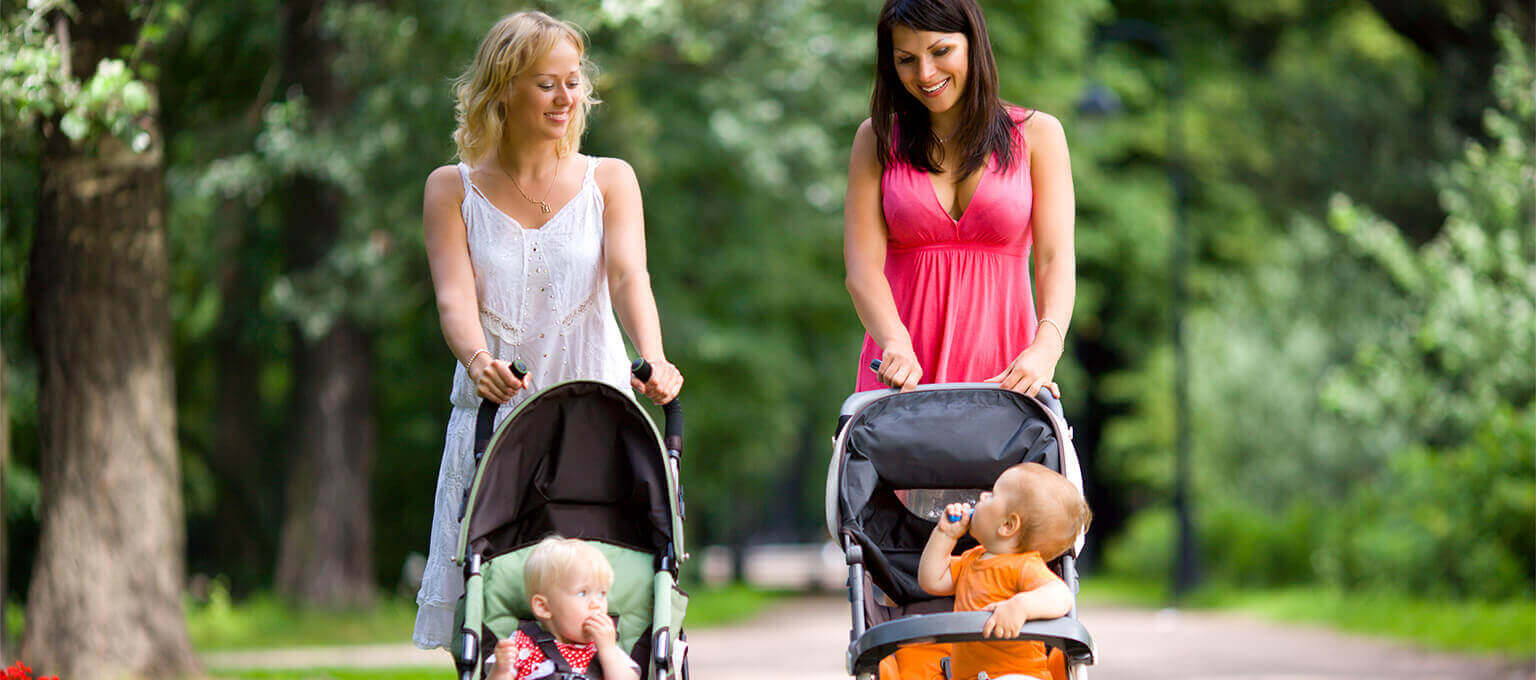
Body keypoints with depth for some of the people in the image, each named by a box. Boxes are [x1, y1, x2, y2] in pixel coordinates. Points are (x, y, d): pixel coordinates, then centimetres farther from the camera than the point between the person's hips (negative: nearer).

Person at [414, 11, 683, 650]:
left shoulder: (609, 180, 9)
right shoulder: (452, 189, 8)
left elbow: (629, 276, -7)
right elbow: (454, 297, -5)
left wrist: (653, 358, -27)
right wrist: (478, 360, -28)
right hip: (491, 420, 0)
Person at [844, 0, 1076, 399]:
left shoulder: (1037, 134, 8)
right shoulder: (877, 139, 10)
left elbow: (1056, 259, -2)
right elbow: (862, 267, -1)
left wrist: (1045, 347, -21)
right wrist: (895, 344, -21)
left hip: (1005, 369, -1)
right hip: (901, 372, 1)